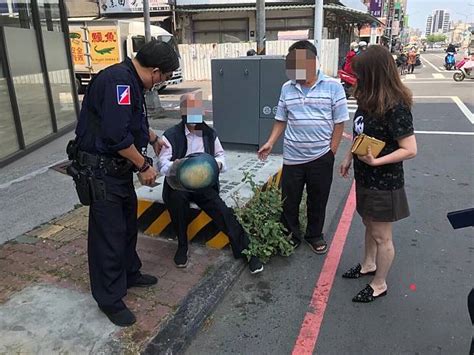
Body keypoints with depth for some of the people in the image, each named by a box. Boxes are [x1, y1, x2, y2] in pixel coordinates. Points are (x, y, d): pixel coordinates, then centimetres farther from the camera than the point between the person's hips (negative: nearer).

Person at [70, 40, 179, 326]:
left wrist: (154, 139, 33)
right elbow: (116, 135, -29)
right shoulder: (117, 80, -23)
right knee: (109, 234, 1)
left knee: (128, 225, 21)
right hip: (101, 171, -10)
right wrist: (144, 166, -18)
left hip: (119, 168, 10)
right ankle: (110, 299, 17)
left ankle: (129, 274, 41)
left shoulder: (130, 81, 10)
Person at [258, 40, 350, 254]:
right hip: (292, 157, 2)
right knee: (289, 201, 11)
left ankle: (315, 235, 36)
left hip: (321, 158, -2)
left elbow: (339, 123, -4)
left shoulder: (333, 87, -6)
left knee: (317, 201, 14)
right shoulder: (287, 88, 3)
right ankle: (291, 236, 31)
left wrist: (331, 152, -6)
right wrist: (270, 143, -1)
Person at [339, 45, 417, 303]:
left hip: (384, 183, -8)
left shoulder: (395, 108, -24)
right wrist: (348, 158, 12)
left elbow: (410, 149, -23)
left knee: (381, 236, 9)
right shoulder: (369, 101, 0)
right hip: (365, 178, 8)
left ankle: (379, 284, 28)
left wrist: (376, 161, -30)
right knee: (369, 225, 25)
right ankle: (369, 265, 46)